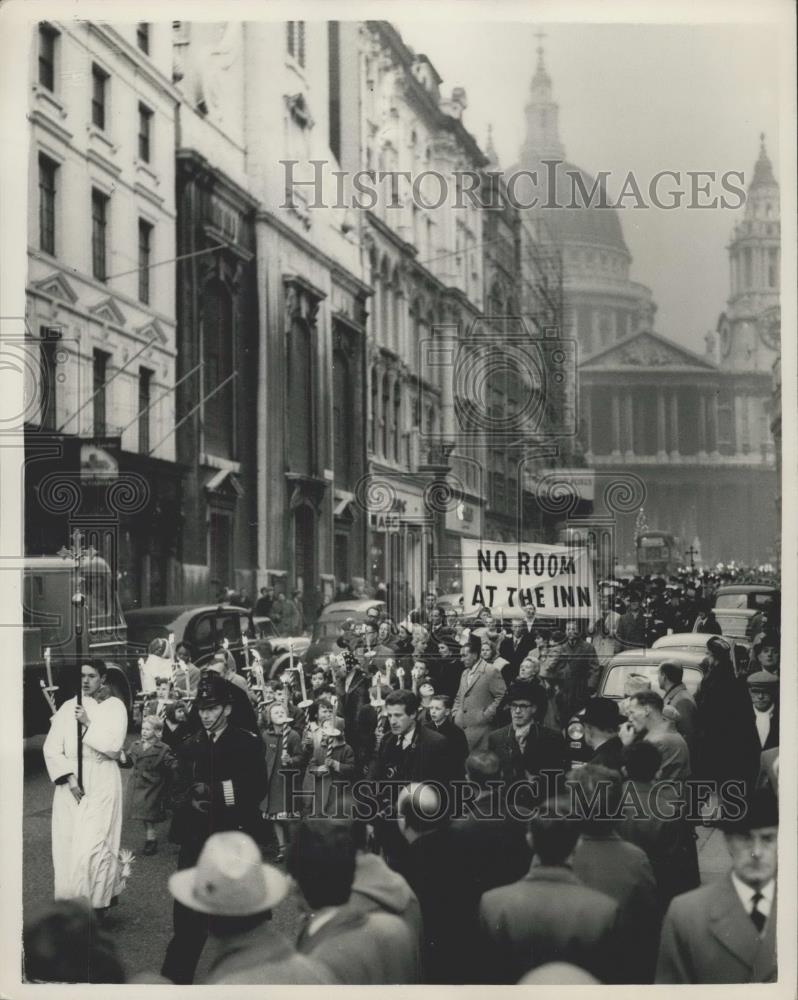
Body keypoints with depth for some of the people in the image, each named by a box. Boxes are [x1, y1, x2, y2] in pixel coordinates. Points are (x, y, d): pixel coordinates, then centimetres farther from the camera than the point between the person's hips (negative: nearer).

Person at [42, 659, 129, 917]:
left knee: (92, 845, -10)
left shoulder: (114, 706, 0)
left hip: (101, 784, -3)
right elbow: (51, 748, 0)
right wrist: (68, 778, -11)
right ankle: (70, 903, 14)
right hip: (70, 783, 4)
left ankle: (98, 903, 1)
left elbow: (113, 746, -12)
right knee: (67, 845, 2)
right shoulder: (68, 707, 8)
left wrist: (88, 724, -12)